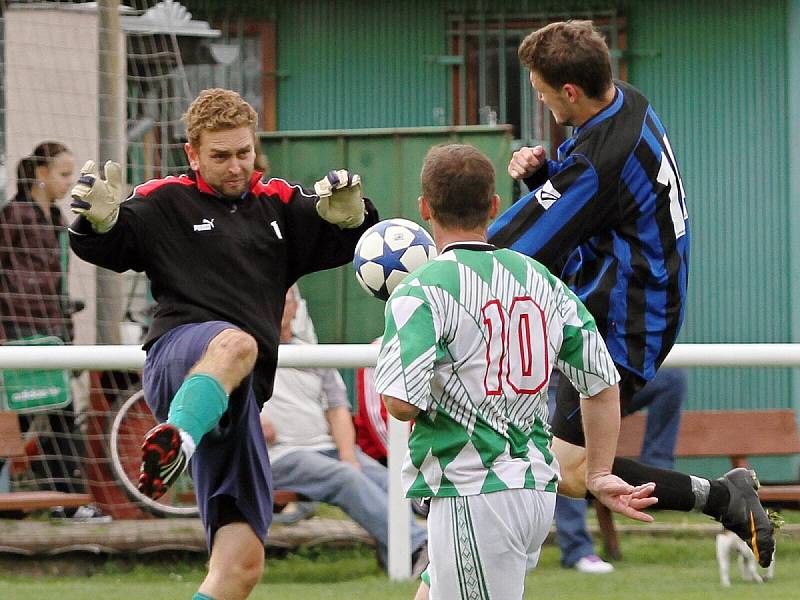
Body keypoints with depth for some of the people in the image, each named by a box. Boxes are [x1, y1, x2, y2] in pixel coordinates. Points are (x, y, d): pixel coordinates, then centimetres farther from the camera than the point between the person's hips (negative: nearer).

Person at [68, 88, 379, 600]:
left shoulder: (281, 205, 21)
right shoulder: (166, 203, 8)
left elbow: (351, 242, 22)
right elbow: (103, 249, -3)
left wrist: (351, 213, -1)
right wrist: (100, 220, -27)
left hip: (241, 398, 5)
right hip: (177, 356, -5)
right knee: (235, 343, -42)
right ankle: (176, 439, -69)